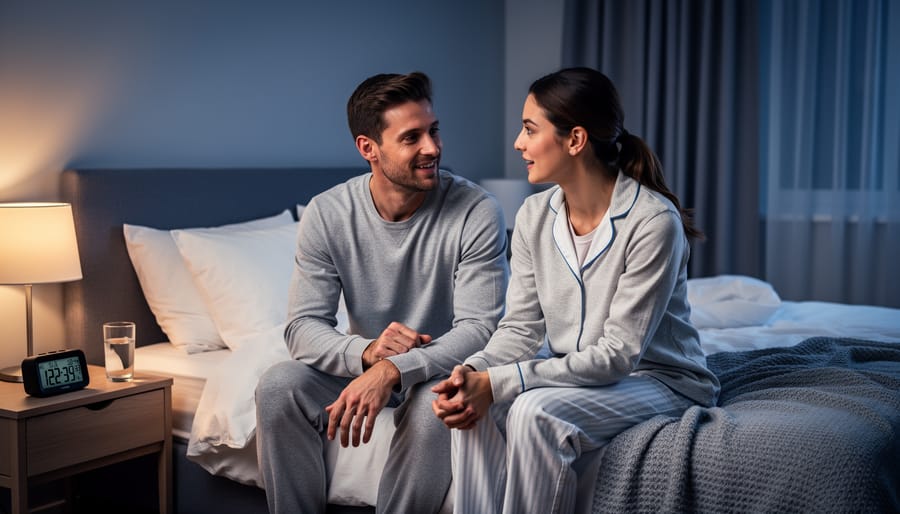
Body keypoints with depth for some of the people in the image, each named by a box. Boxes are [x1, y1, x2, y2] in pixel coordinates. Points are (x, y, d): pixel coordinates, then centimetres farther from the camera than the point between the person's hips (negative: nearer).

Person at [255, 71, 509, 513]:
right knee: (277, 387, -21)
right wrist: (366, 352, -34)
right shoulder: (326, 215, -9)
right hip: (361, 364, 3)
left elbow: (479, 328, -22)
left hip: (439, 369, -2)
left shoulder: (476, 212, -18)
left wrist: (392, 370, -37)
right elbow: (303, 327, -12)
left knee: (438, 404, -35)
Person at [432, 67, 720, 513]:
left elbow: (618, 354, -24)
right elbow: (521, 327, 0)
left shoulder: (653, 221, -23)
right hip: (577, 374, 6)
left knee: (536, 410, -32)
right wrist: (474, 371, -23)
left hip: (659, 378, -5)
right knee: (472, 404, -22)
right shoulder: (535, 216, -1)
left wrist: (498, 383, -30)